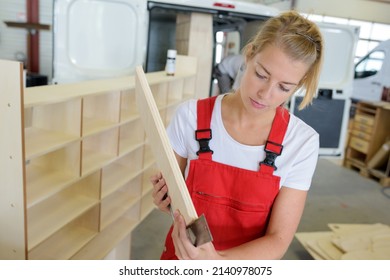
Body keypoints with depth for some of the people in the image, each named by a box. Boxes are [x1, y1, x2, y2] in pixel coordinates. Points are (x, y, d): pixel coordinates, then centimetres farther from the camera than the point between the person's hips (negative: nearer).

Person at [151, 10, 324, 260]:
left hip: (247, 263, 0)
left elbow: (278, 239, -16)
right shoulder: (191, 116, -16)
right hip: (182, 255, 1)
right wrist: (166, 199, -24)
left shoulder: (302, 142, -17)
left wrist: (218, 261, -31)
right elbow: (170, 190, -2)